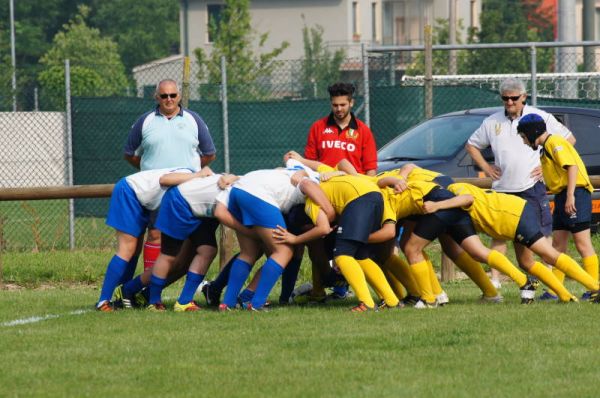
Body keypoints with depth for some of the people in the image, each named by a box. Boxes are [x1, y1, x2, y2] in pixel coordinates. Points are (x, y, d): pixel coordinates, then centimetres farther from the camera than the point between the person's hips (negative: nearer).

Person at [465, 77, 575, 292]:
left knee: (541, 234, -4)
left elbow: (569, 139, 7)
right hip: (502, 188, 3)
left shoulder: (540, 117, 1)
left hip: (532, 187, -3)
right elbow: (471, 145, 22)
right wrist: (485, 167, 9)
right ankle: (494, 279, 5)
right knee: (499, 234, 2)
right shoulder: (492, 122, 9)